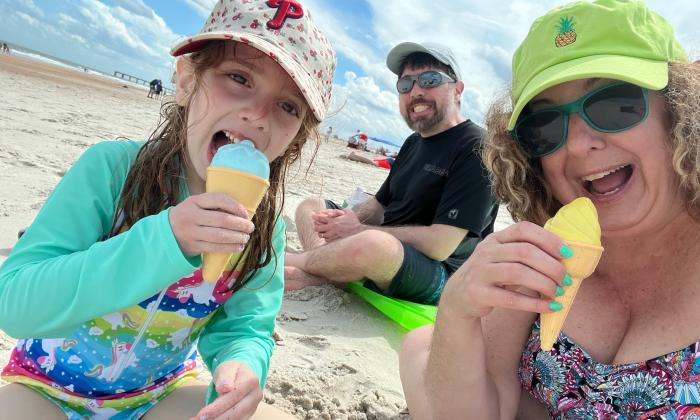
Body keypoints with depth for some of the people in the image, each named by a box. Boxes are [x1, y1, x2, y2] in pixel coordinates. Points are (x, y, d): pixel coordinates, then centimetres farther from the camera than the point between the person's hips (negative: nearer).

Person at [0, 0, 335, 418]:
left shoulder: (264, 228, -14)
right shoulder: (111, 168, -23)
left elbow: (243, 327, -8)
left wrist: (242, 366, -32)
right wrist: (162, 239, -40)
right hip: (47, 386, -4)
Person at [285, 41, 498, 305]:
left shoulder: (476, 148, -15)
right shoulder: (413, 143, 15)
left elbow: (440, 245, -22)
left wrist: (358, 231, -15)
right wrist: (346, 218, -6)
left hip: (441, 278, -9)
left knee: (374, 244, -40)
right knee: (310, 206, 14)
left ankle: (286, 262, -11)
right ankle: (321, 273, -16)